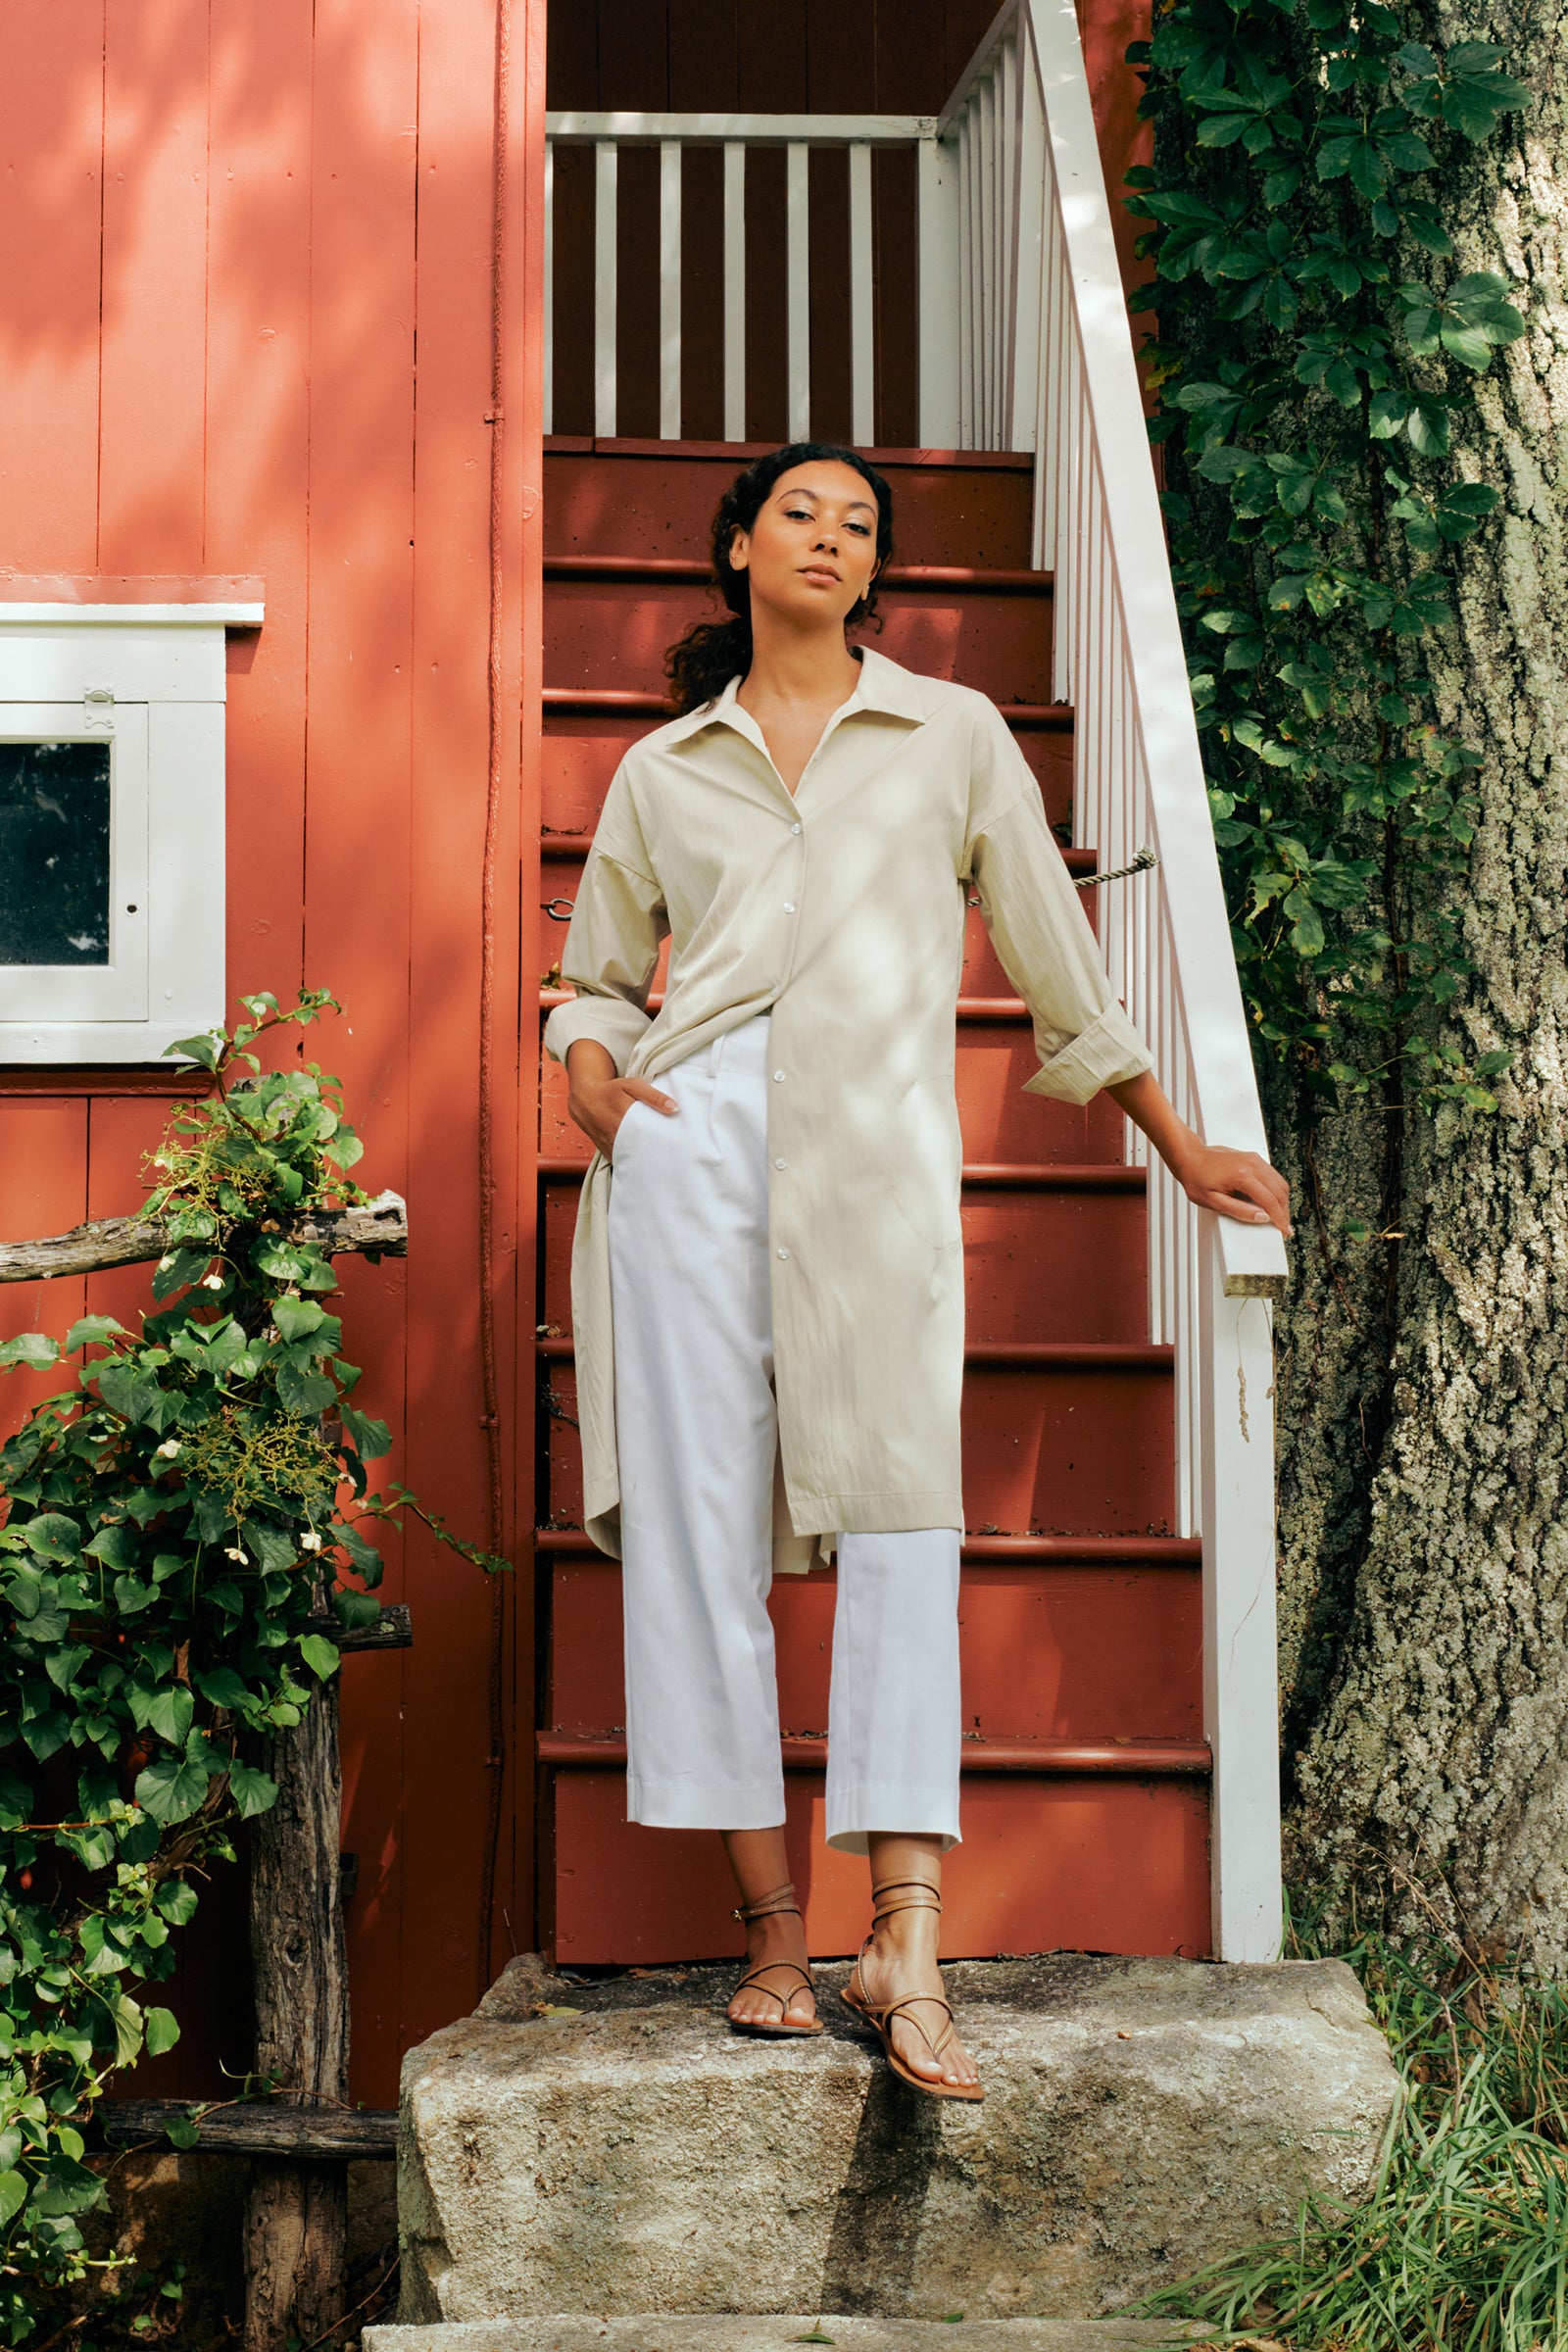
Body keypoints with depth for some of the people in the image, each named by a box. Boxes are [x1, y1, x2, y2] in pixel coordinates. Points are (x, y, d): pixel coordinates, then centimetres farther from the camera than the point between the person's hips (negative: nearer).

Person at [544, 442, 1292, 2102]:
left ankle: (907, 1937, -18)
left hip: (878, 1148, -1)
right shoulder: (661, 769, 19)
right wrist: (591, 1080, 3)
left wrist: (1177, 1144, 24)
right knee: (700, 1512, -7)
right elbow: (594, 972, 26)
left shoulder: (952, 733, 17)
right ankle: (771, 1932, -4)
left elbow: (1054, 956, 21)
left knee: (901, 1502, -14)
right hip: (694, 1132, 1)